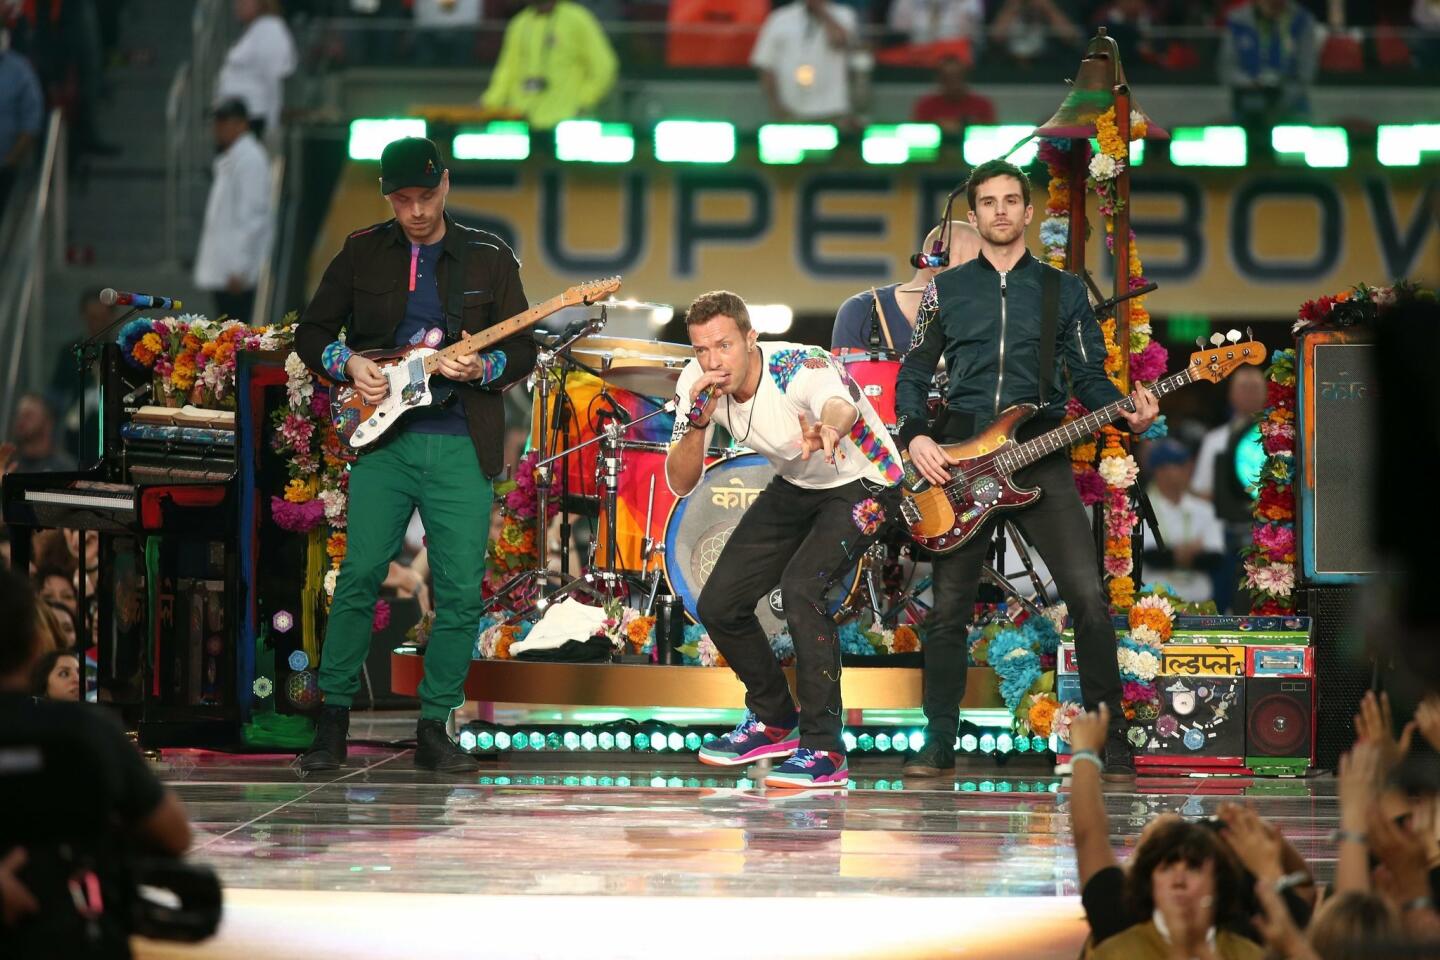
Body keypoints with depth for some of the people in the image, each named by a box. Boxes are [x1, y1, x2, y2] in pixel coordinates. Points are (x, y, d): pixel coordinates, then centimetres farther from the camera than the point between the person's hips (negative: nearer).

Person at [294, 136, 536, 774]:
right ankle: (333, 718, 0)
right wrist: (347, 364, -5)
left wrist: (483, 368, -12)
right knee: (360, 574, -10)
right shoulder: (363, 253, 10)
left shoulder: (489, 257, 8)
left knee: (461, 591, -3)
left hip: (462, 447, 0)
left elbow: (524, 350, 8)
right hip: (383, 440, 0)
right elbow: (311, 333, 15)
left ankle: (434, 728, 8)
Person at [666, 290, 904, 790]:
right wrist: (697, 422, -33)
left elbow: (842, 404, -58)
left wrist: (829, 428, -82)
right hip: (795, 487, 7)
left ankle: (824, 751, -21)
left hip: (860, 482, -7)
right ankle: (774, 720, 26)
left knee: (800, 586, -29)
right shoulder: (697, 382, -15)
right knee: (718, 604, 1)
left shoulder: (798, 368, -34)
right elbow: (681, 484, -14)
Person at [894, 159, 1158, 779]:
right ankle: (938, 744, 10)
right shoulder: (946, 291, 12)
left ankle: (1111, 740, -5)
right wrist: (915, 437, -5)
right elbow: (913, 375, 12)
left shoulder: (1064, 291, 12)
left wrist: (1127, 412, -10)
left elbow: (1088, 376, 9)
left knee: (1088, 595, -12)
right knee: (948, 606, 1)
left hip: (1041, 455, -1)